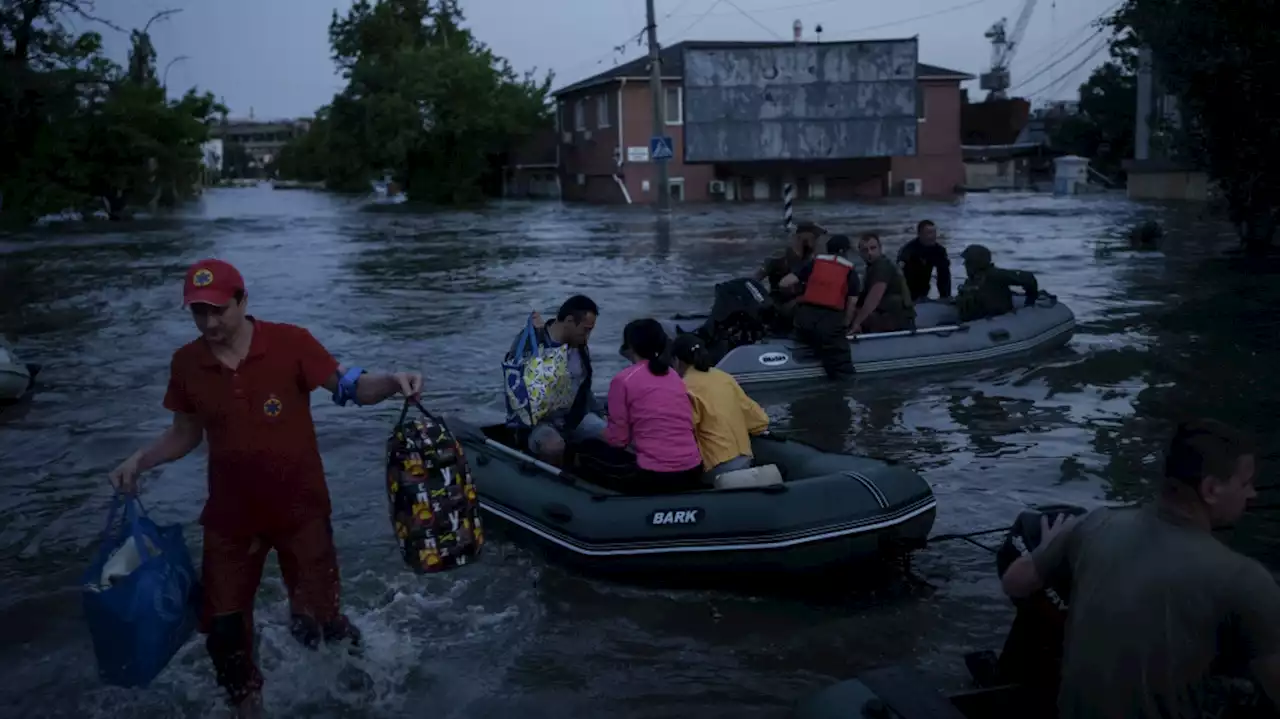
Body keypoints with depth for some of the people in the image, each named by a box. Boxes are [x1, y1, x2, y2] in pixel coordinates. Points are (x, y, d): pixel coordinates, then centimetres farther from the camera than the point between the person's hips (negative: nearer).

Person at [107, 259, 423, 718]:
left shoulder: (289, 343, -17)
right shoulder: (186, 363, -5)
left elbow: (349, 387, -15)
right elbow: (185, 434, 8)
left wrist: (391, 382, -35)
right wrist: (139, 461, -7)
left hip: (300, 508, -3)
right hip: (230, 515, 3)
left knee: (318, 613, 10)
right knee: (222, 622, 12)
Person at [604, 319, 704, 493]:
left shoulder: (623, 380, -2)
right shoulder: (674, 376, 15)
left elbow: (618, 439, -1)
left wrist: (602, 433, 23)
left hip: (655, 475, -6)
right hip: (692, 469, 6)